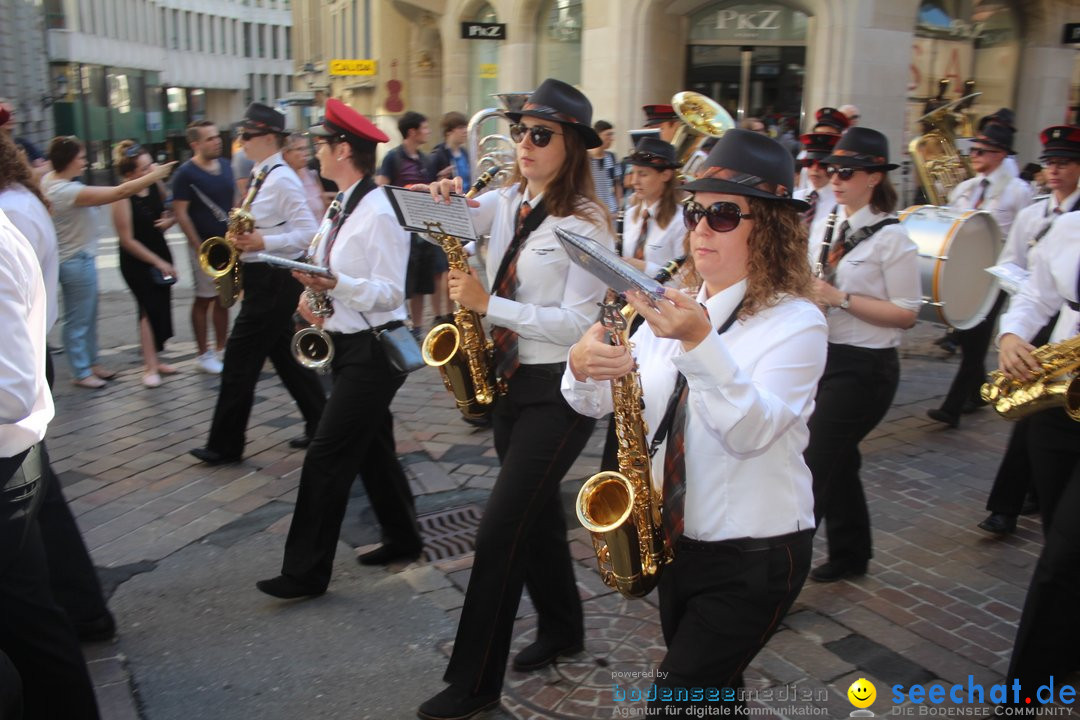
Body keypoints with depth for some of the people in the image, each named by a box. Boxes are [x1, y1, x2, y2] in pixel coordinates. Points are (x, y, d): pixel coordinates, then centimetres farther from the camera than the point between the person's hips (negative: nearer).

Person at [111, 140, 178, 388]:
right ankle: (150, 367, -3)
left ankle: (154, 359, 20)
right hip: (136, 262, -6)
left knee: (161, 307, 8)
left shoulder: (155, 187, -1)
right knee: (150, 309, -9)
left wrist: (168, 220, -7)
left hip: (161, 254, 6)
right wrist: (159, 263, -15)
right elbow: (128, 240, -17)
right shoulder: (123, 198, -18)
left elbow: (167, 213, 18)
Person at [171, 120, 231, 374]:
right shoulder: (186, 173, -9)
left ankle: (220, 350, 22)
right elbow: (180, 212, -12)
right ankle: (204, 354, 11)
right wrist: (199, 246, -15)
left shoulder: (226, 166, 9)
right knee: (204, 299, 2)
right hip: (205, 246, -6)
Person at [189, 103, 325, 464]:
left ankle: (225, 445, 8)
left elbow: (309, 233, -22)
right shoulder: (264, 176, 13)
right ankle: (319, 425, 24)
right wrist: (246, 237, 7)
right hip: (268, 279, 10)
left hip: (272, 282, -10)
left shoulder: (281, 179, -16)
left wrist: (263, 242, -26)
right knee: (285, 355, 16)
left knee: (240, 360, -3)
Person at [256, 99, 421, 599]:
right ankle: (402, 539, 33)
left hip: (373, 350, -10)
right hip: (350, 345, 10)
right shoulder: (344, 206, 11)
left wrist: (334, 284, -33)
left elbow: (390, 293, -21)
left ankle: (306, 571, 5)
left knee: (328, 457, -6)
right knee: (372, 449, 17)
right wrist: (311, 294, 5)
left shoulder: (379, 212, -18)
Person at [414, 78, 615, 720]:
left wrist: (489, 304, -23)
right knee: (536, 513, 19)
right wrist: (445, 201, -16)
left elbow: (577, 322, -19)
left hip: (559, 390, -7)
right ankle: (563, 628, 41)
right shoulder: (508, 203, 6)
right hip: (512, 378, 7)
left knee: (501, 529, -5)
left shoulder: (586, 222, -14)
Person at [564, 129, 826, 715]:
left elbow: (751, 431, -30)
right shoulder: (674, 310, 2)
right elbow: (599, 402, -1)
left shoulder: (797, 322, -15)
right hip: (676, 540, 6)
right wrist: (584, 365, -23)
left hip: (754, 556, -6)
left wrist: (699, 341, -42)